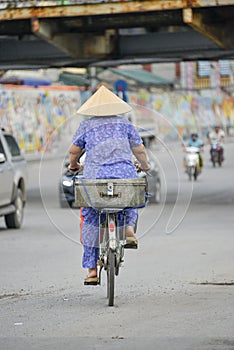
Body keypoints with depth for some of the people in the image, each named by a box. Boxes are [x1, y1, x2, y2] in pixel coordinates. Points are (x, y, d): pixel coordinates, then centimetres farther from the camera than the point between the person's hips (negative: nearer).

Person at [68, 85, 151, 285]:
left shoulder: (86, 125, 12)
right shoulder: (124, 123, 14)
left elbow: (73, 151, 14)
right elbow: (139, 150, 16)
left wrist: (73, 164, 36)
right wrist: (145, 166, 36)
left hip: (95, 177, -1)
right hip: (125, 174, 1)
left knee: (90, 220, 9)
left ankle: (91, 269, 6)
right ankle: (129, 225, 2)